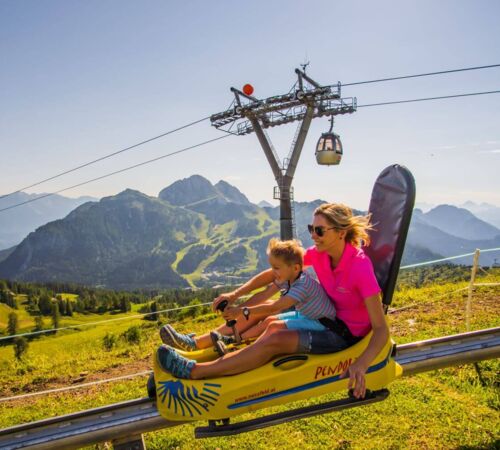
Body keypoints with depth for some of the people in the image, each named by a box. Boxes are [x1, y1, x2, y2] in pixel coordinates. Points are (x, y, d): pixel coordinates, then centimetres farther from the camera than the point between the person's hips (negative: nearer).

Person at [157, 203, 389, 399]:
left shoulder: (360, 266, -27)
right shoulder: (318, 253, -7)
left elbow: (381, 329, -28)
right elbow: (275, 273, 2)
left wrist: (362, 364, -45)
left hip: (348, 333, -8)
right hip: (327, 318, 8)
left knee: (275, 340, -26)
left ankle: (194, 371, -24)